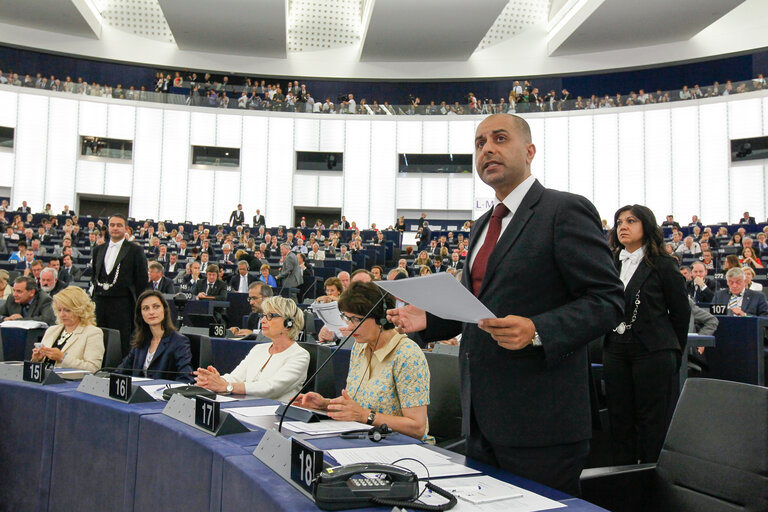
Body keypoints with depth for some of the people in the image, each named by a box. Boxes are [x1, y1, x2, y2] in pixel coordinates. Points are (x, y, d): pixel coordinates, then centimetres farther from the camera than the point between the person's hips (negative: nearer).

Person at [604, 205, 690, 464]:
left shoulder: (663, 265, -3)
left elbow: (681, 312, 1)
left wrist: (673, 353, 5)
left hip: (653, 353, -5)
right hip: (615, 352, 5)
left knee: (653, 422, 2)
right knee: (620, 418, 10)